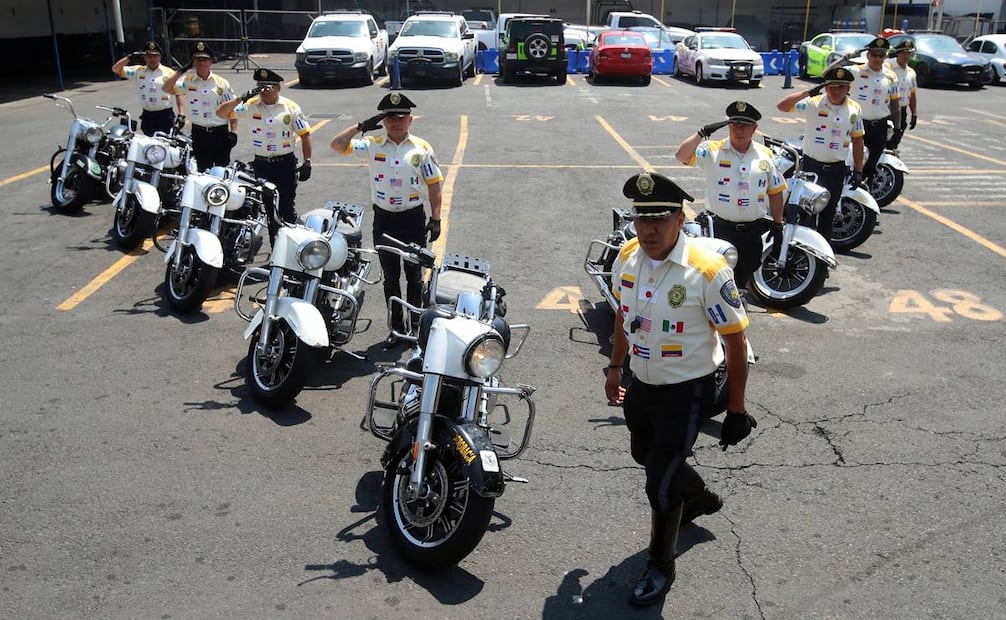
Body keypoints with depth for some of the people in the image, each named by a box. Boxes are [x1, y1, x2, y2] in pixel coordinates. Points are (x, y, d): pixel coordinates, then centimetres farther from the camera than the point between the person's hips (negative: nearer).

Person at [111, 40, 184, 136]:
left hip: (165, 116, -4)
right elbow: (116, 69, 9)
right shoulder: (138, 71, 10)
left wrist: (181, 115, -14)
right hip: (147, 117, 4)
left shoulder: (169, 73, 1)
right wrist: (129, 57, -3)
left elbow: (179, 94, -3)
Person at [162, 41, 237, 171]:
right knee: (204, 171, 9)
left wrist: (233, 132, -7)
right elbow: (166, 89, -9)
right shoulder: (188, 80, 2)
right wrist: (181, 71, -12)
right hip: (199, 134, 1)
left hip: (220, 133, -1)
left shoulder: (222, 83, 0)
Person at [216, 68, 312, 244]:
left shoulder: (291, 107, -2)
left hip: (285, 164, -2)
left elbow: (305, 134, 0)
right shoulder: (250, 105, 0)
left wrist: (307, 163, -7)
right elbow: (221, 113, -2)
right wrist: (240, 99, -16)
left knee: (286, 209, -3)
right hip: (261, 165, 2)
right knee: (269, 210, 9)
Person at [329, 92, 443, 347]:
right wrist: (361, 126, -10)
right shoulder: (373, 145, 0)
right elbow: (337, 145, -3)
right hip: (383, 219, 2)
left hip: (413, 218, -1)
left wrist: (435, 218, -7)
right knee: (390, 276, 11)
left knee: (414, 275, 9)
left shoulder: (422, 148, -2)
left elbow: (434, 184, -1)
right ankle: (396, 326, 23)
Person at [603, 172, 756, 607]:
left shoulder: (708, 271, -25)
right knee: (646, 456, 26)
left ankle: (660, 567, 24)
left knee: (661, 483, -2)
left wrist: (736, 410, -12)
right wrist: (615, 367, 17)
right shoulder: (628, 256, -7)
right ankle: (699, 498, 58)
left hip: (686, 391, -7)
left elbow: (735, 342, -17)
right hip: (641, 383, 7)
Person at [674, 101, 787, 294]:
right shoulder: (712, 150, -4)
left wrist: (777, 227, 10)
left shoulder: (766, 155, 7)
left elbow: (775, 192, 12)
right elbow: (681, 155, -18)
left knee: (742, 280, 16)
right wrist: (702, 132, -25)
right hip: (721, 229, -3)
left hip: (753, 231, 4)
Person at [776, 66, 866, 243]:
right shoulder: (813, 103, -8)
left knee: (828, 213, 12)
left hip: (836, 169, 3)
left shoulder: (854, 109, 4)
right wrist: (807, 93, -24)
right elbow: (782, 106, -17)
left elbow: (857, 140, 10)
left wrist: (858, 170, 8)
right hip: (811, 165, -3)